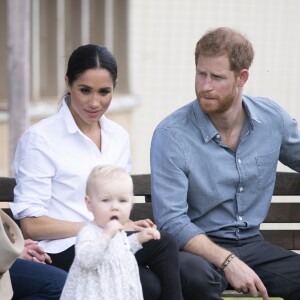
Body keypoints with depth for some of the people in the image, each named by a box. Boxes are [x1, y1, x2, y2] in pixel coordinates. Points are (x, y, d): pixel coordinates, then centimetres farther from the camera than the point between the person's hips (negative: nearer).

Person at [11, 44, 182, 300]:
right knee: (164, 244, -28)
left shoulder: (119, 137, 15)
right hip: (64, 252, -5)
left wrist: (127, 226, -4)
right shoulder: (39, 139, -4)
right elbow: (31, 225, -8)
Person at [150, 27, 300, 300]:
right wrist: (227, 262, -27)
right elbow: (171, 220, -16)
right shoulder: (171, 135, -12)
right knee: (195, 275, -39)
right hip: (198, 248, -4)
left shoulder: (273, 118, 1)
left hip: (252, 245, 4)